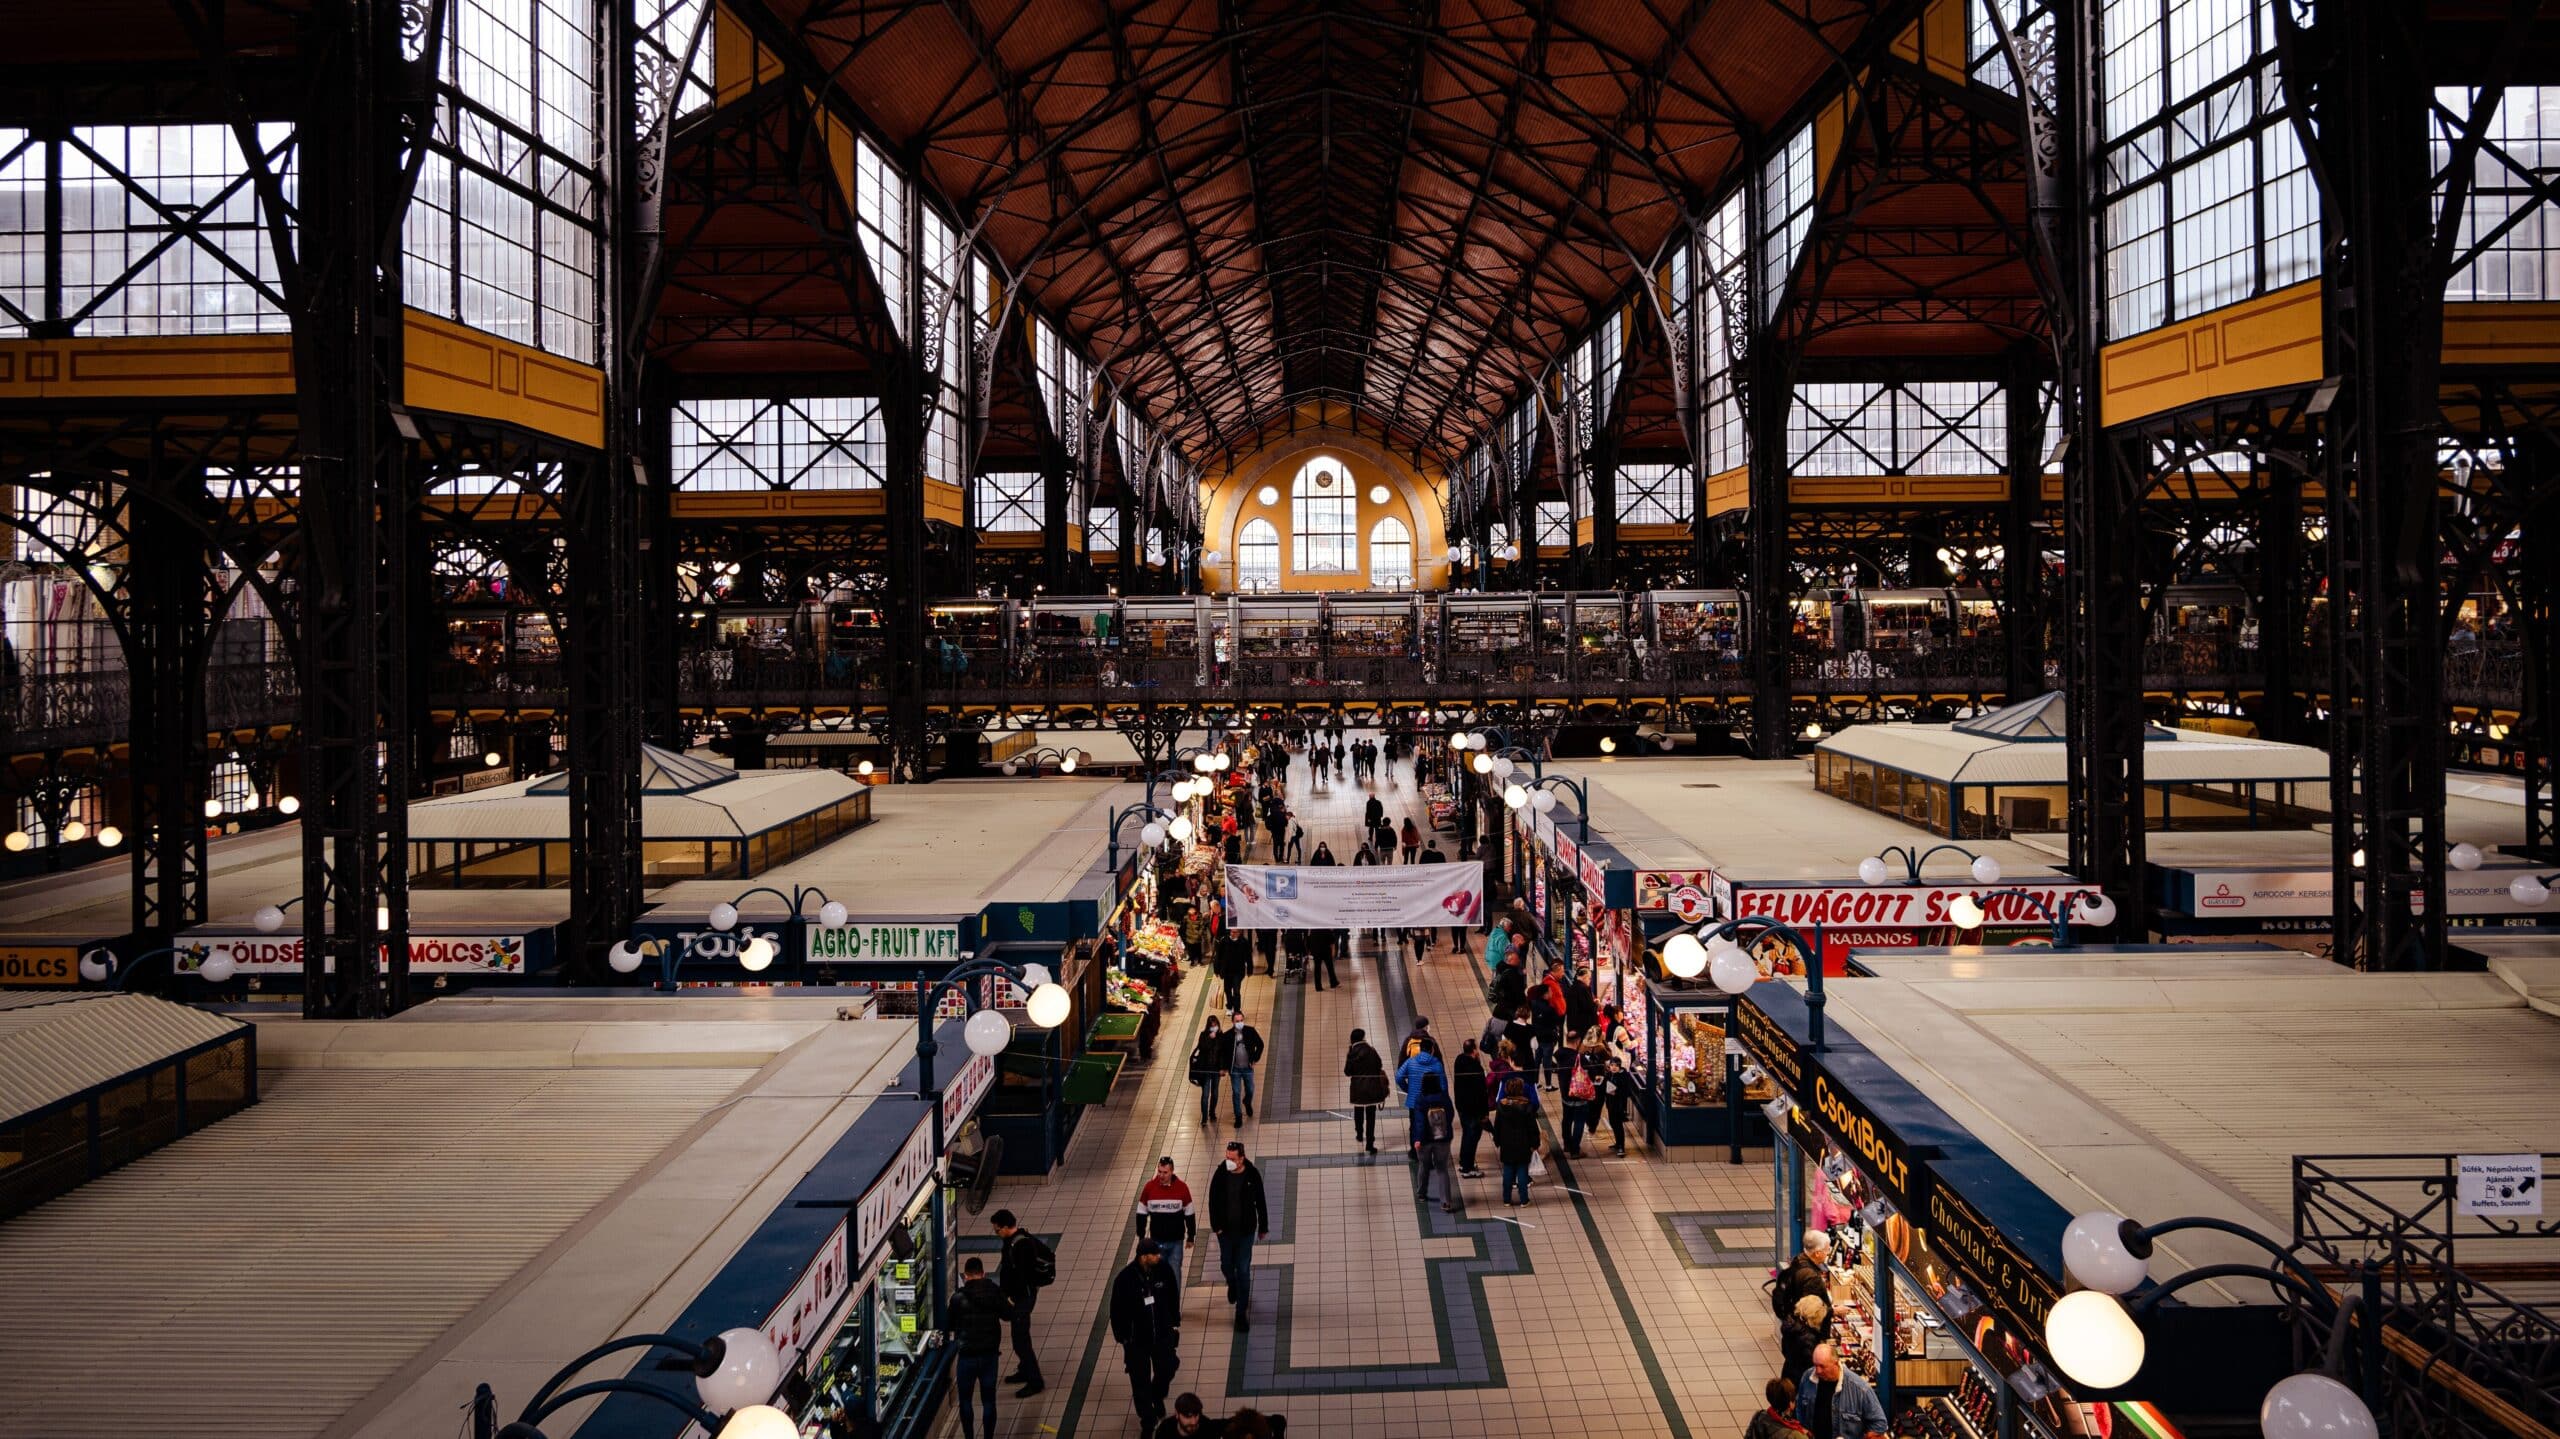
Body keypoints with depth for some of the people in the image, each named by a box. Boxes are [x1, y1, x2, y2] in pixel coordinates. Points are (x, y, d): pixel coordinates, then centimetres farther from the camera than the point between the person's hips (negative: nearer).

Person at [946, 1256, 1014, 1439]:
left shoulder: (959, 1298, -14)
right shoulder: (996, 1293, -7)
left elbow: (950, 1325, -2)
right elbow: (1009, 1315, 8)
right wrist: (1010, 1304, 28)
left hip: (967, 1356, -2)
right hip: (989, 1355, 2)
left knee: (965, 1400, 14)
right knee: (988, 1400, 13)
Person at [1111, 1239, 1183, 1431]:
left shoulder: (1164, 1269, -15)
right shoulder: (1124, 1279, -24)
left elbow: (1173, 1297, 2)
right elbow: (1117, 1311, -12)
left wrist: (1175, 1323, 7)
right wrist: (1122, 1338, -7)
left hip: (1163, 1334, 3)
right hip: (1136, 1339, -3)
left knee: (1167, 1369, 15)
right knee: (1141, 1381, 7)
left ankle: (1157, 1396, 49)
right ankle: (1147, 1422, 27)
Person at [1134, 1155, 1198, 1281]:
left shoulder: (1182, 1187, -9)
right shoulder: (1150, 1187, -8)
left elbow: (1189, 1215, 1)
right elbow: (1141, 1215, 3)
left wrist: (1190, 1237, 4)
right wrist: (1141, 1237, 4)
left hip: (1176, 1242, -1)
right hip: (1156, 1242, 1)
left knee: (1175, 1273, 2)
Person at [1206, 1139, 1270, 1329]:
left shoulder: (1252, 1175, -12)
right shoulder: (1220, 1175, -10)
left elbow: (1260, 1202, -1)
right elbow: (1213, 1201, -1)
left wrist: (1263, 1227, 5)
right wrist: (1215, 1225, -5)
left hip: (1246, 1230, -2)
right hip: (1225, 1230, 2)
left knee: (1243, 1271, 0)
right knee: (1226, 1265, 16)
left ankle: (1241, 1313, 7)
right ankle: (1232, 1285, 51)